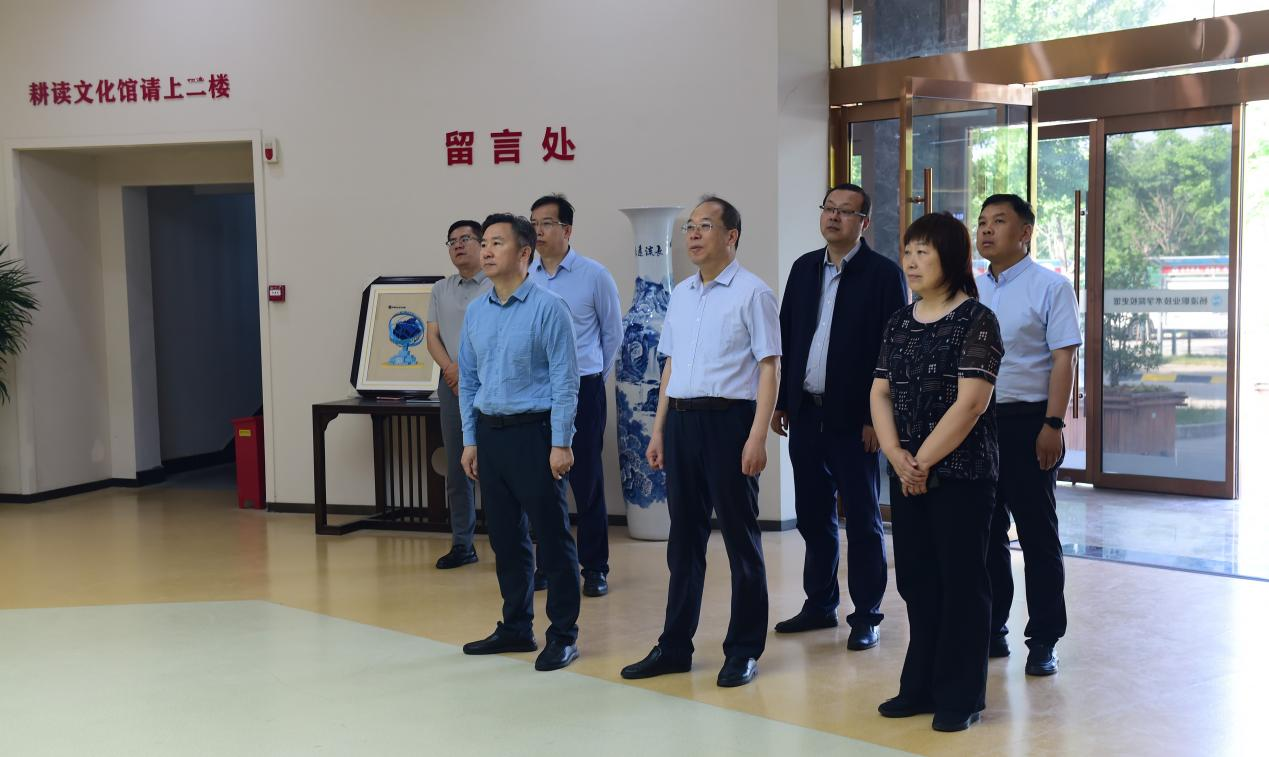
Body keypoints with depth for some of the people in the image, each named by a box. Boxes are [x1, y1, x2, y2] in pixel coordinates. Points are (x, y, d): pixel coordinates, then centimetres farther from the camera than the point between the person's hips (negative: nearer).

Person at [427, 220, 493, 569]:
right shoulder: (441, 289, 15)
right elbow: (433, 337, 9)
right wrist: (451, 369, -9)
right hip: (451, 384, 5)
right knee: (456, 468, 7)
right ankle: (462, 544, 14)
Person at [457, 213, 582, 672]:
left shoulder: (547, 308, -10)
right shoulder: (475, 312, 9)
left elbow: (565, 380, -11)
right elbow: (468, 380, 15)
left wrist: (560, 443, -15)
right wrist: (470, 440, 11)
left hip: (533, 431, -6)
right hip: (489, 432, 6)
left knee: (552, 538, -1)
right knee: (505, 538, 14)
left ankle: (563, 635, 9)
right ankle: (515, 628, 26)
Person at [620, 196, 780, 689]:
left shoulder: (752, 293, -6)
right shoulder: (680, 295, 14)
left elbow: (768, 367, -10)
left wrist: (757, 436, -17)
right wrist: (659, 430, 15)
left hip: (728, 419, -6)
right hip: (681, 419, 7)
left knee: (739, 537, 3)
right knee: (684, 537, 13)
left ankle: (743, 651, 14)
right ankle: (675, 647, 23)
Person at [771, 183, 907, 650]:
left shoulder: (884, 274, -6)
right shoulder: (804, 268, 11)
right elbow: (786, 338, 13)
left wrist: (877, 417, -13)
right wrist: (780, 402, 9)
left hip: (853, 418, -5)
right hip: (806, 413, 5)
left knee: (862, 519, 3)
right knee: (813, 515, 13)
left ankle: (866, 616, 12)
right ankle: (819, 604, 25)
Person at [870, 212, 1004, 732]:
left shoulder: (976, 320, -9)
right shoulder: (900, 322, 11)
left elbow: (971, 402, -17)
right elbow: (881, 393, 8)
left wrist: (924, 460, -15)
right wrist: (897, 456, -8)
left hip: (962, 473, -6)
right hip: (907, 474, 7)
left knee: (961, 581, 1)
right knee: (916, 577, 12)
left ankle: (960, 697, 11)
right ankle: (921, 687, 23)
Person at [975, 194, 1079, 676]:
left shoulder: (1050, 287, -4)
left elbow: (1063, 359, -9)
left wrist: (1052, 425, -17)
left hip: (1027, 420, -5)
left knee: (1038, 533, 1)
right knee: (984, 531, 11)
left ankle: (1044, 641, 9)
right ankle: (991, 630, 22)